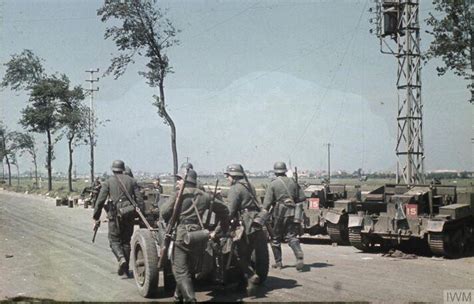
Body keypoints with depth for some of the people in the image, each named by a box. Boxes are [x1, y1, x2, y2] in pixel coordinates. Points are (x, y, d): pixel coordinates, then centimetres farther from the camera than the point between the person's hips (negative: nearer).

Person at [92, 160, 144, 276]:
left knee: (114, 240, 7)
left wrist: (96, 217, 5)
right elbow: (139, 199, 3)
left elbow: (100, 201, -1)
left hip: (115, 215, -3)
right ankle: (125, 269, 15)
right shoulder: (131, 181, 10)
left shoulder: (108, 182, 2)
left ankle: (121, 259, -20)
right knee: (126, 240, 13)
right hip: (129, 215, 3)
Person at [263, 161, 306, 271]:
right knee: (291, 237, 5)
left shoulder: (273, 184, -5)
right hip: (292, 213, 3)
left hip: (279, 214, -3)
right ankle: (300, 257, -18)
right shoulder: (293, 182, 7)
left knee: (276, 238, 12)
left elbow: (267, 202, -10)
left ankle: (278, 262, 17)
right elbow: (302, 198, 7)